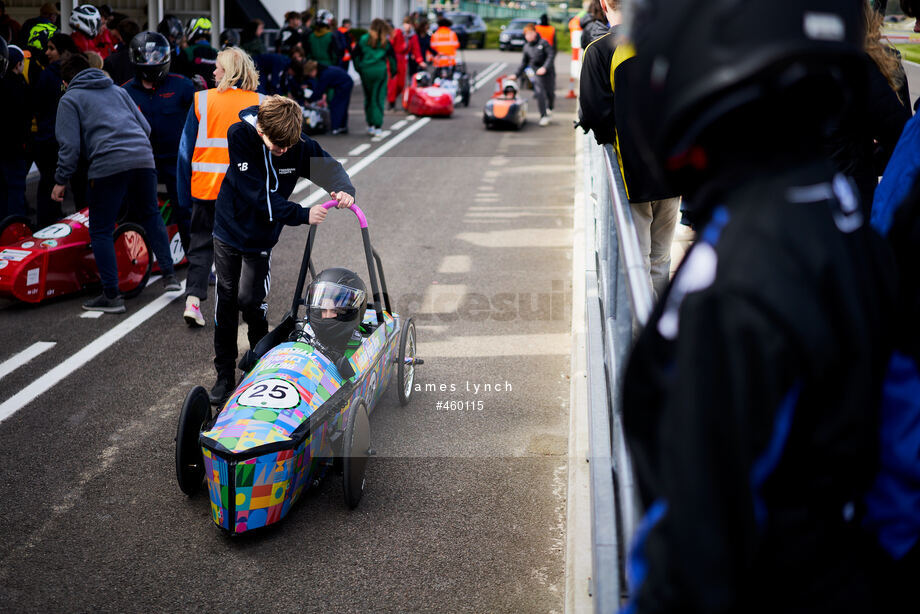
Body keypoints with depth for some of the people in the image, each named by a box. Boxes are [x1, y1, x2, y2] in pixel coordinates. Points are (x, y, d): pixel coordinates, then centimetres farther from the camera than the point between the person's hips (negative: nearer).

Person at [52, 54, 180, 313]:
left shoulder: (69, 99, 10)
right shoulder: (117, 90, 25)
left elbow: (70, 145, 0)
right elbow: (145, 127, 22)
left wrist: (61, 180, 6)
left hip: (108, 165, -5)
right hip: (143, 158, 5)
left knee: (100, 231, 4)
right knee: (150, 215, 25)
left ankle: (112, 295, 0)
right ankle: (169, 274, 21)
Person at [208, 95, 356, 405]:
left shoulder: (300, 145, -17)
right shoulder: (239, 136, -24)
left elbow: (329, 167, -1)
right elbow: (259, 195, -28)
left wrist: (344, 189, -25)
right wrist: (301, 215, -34)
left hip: (262, 239, 0)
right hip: (228, 231, 0)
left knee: (250, 300, -7)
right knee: (226, 302, 4)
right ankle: (225, 376, 17)